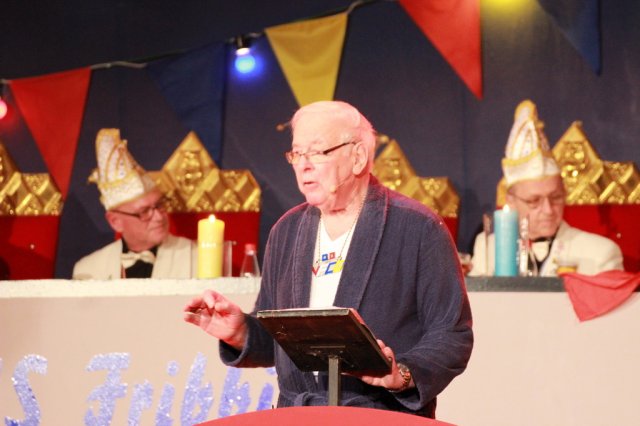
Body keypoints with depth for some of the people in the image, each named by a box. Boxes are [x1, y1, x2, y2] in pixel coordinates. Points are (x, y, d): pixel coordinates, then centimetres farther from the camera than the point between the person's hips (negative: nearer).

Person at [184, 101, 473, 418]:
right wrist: (240, 333, 0)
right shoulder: (286, 232, 16)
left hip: (387, 417, -3)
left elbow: (453, 335, -2)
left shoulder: (418, 228, -1)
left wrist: (403, 375, -17)